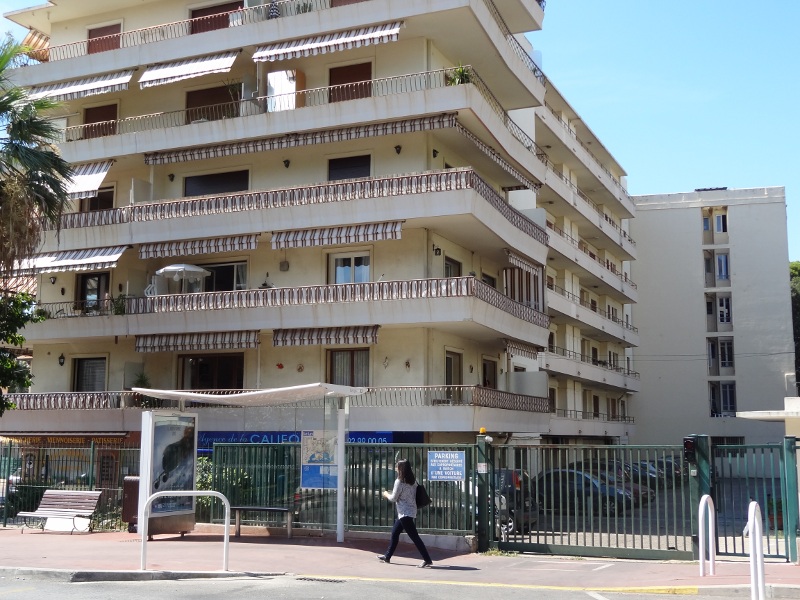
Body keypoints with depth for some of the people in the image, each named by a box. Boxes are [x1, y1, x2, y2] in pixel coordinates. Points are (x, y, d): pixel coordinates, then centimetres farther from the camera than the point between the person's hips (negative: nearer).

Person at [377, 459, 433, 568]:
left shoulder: (399, 481, -17)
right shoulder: (412, 481, 6)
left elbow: (394, 498, -12)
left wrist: (386, 494, 8)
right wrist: (391, 494, 19)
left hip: (405, 513, -9)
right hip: (411, 511, 9)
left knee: (414, 536, -8)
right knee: (394, 533, 19)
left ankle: (427, 560, -9)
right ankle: (387, 556, 30)